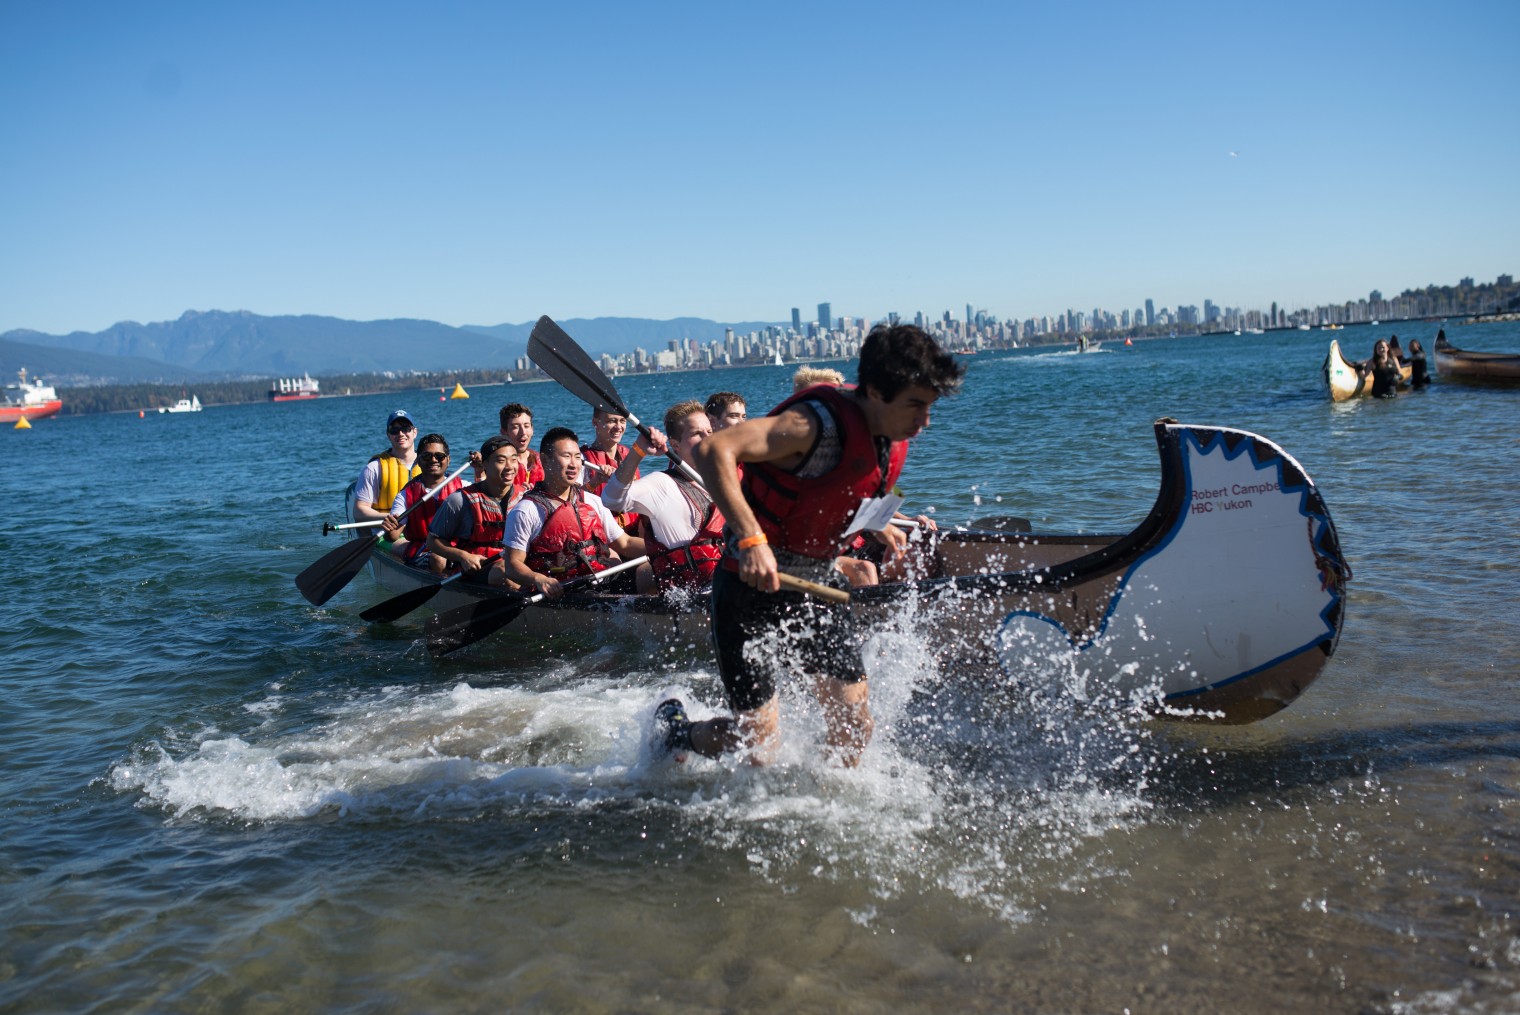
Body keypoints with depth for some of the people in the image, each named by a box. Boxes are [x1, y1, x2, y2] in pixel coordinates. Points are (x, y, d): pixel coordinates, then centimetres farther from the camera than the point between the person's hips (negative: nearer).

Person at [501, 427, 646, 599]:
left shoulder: (594, 502, 20)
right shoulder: (526, 511, 1)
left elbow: (625, 544, 20)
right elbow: (513, 565, -3)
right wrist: (538, 579, -24)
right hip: (556, 594, -5)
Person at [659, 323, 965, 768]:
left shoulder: (892, 439, 0)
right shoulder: (818, 422, -26)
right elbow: (712, 450, -35)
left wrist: (877, 525, 14)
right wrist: (751, 539, -41)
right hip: (753, 587, -7)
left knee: (854, 724, 3)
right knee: (758, 738, -2)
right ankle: (673, 728, 27)